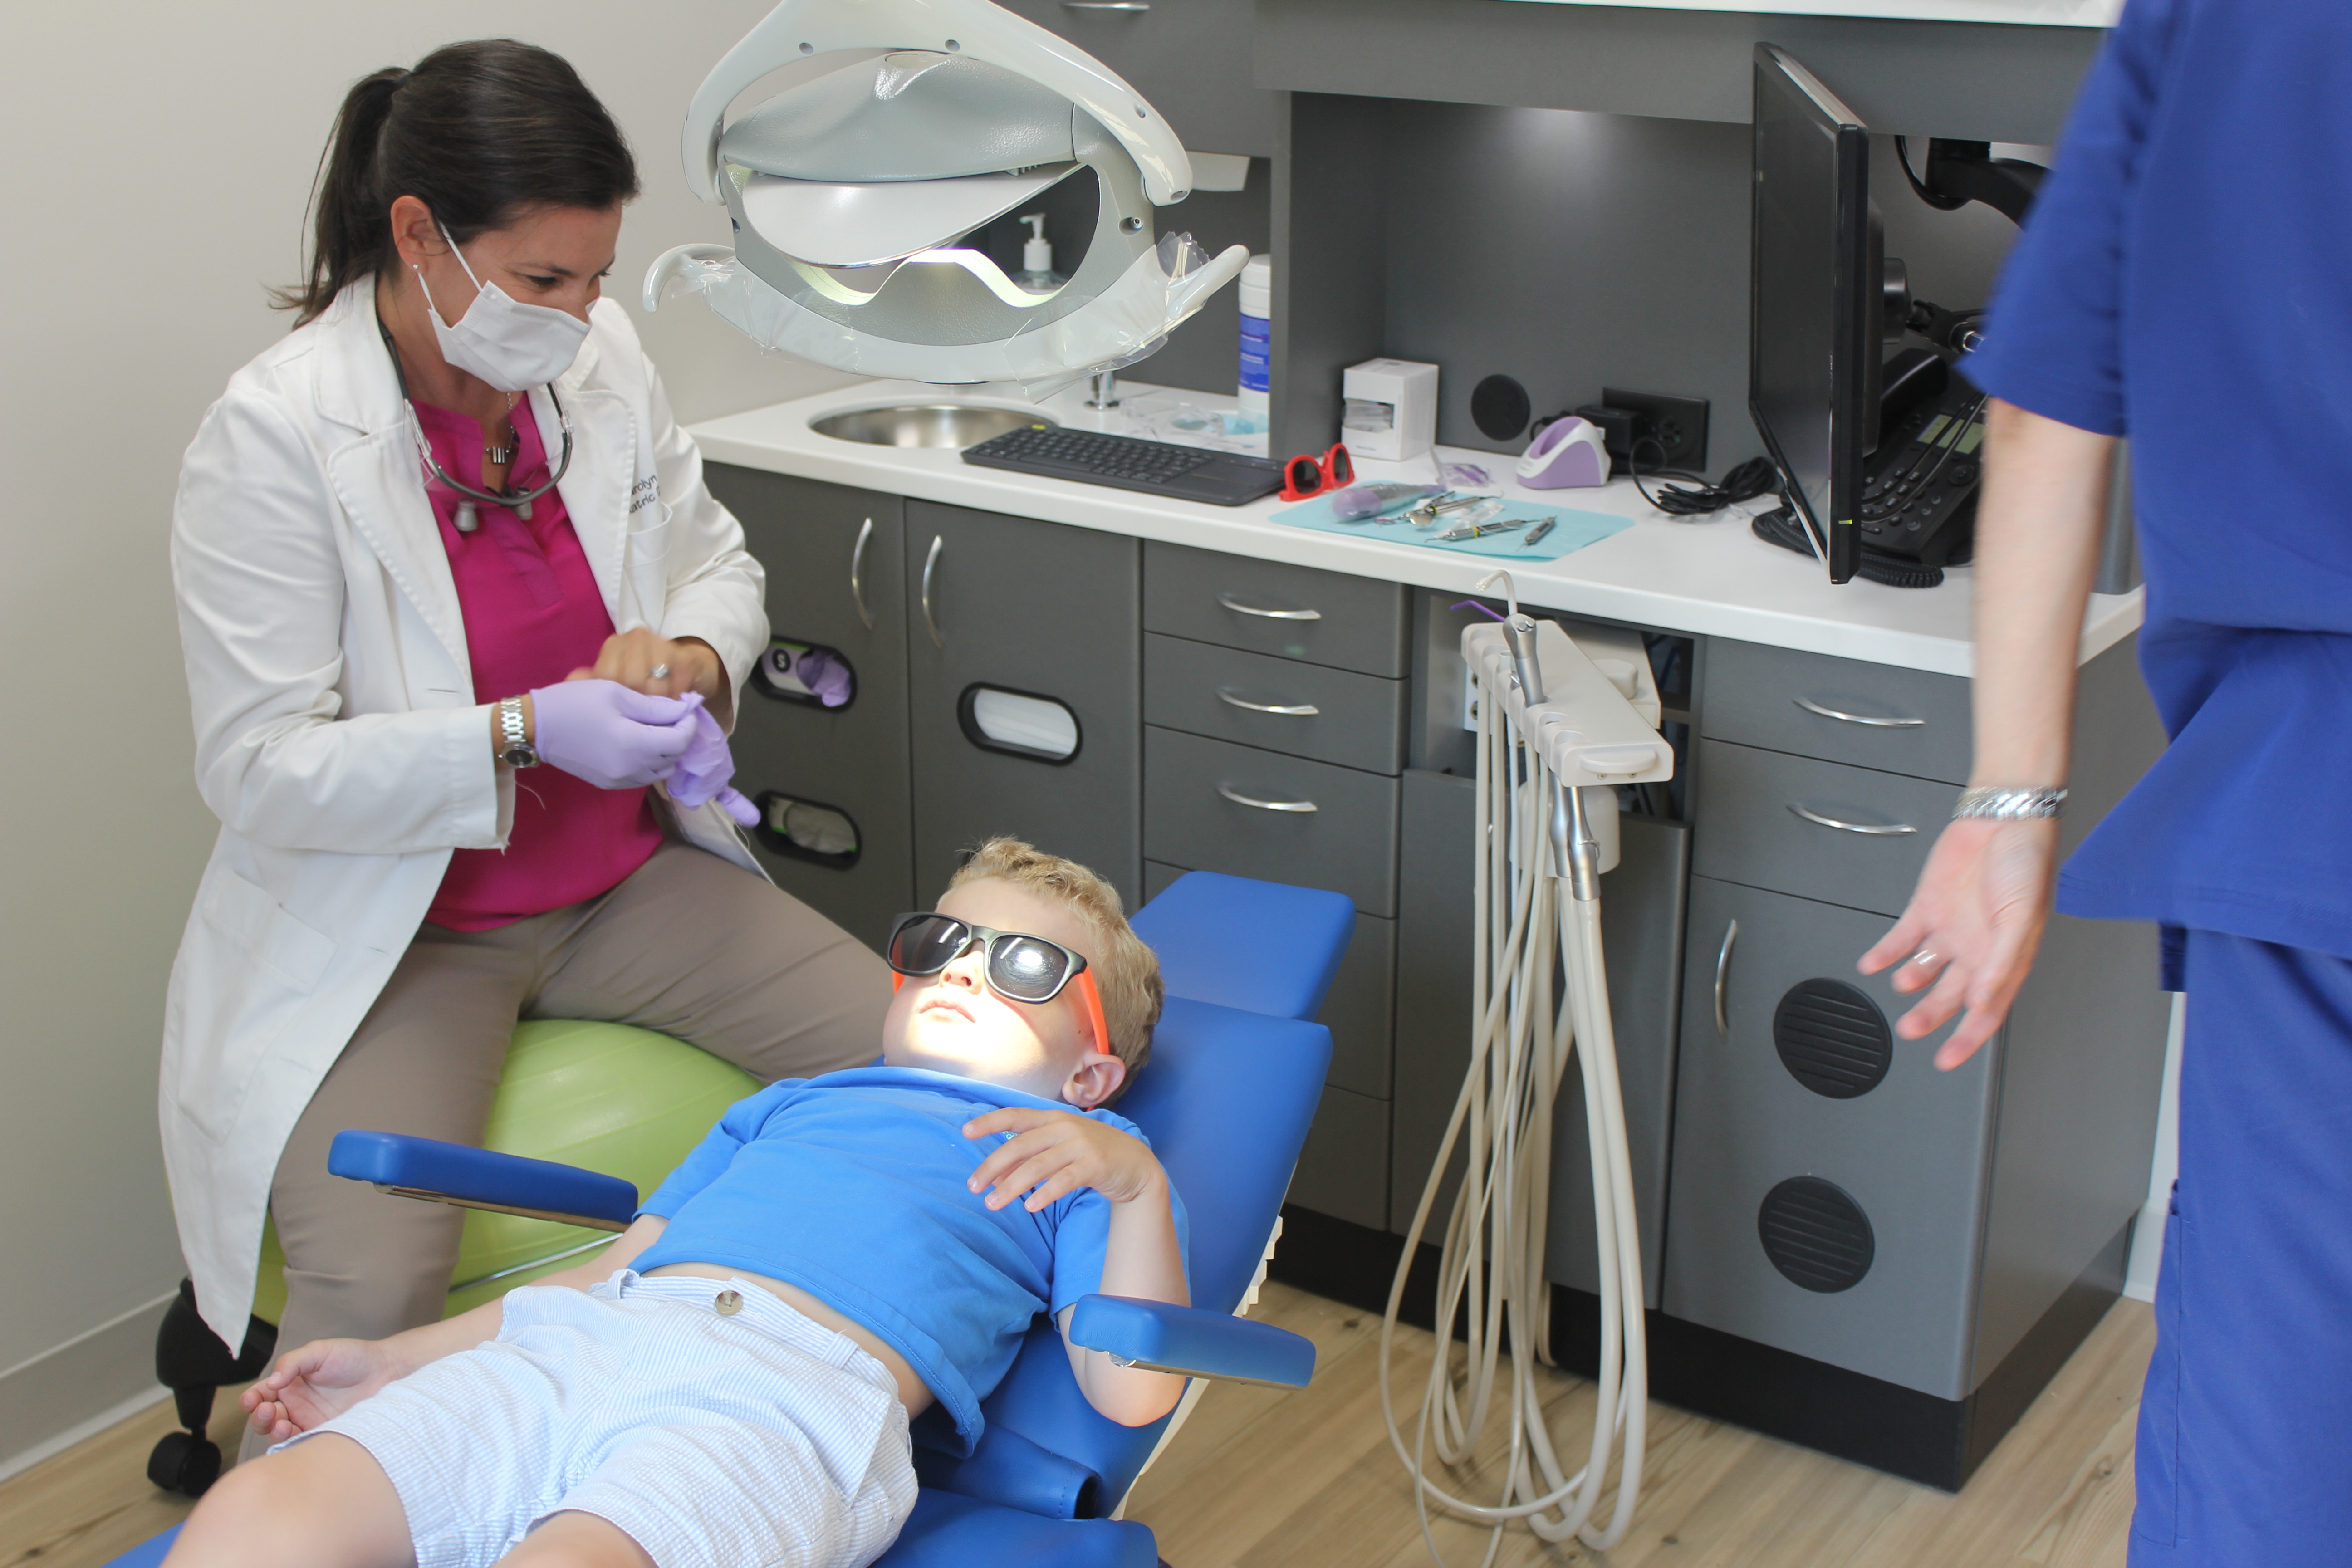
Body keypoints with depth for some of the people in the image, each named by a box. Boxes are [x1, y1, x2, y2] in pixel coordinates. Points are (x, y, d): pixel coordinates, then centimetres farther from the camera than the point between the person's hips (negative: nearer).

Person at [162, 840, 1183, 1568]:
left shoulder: (1083, 1156, 22)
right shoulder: (788, 1103, 38)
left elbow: (1132, 1391, 7)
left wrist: (1137, 1180, -7)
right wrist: (392, 1363, 28)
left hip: (790, 1396, -5)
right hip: (580, 1341, 6)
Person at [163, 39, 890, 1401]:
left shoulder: (600, 356, -2)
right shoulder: (274, 435, -18)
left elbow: (718, 561, 12)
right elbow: (261, 769, -18)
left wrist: (689, 655, -13)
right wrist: (529, 732, -29)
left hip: (628, 879, 6)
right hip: (397, 926, -5)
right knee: (372, 1290, -28)